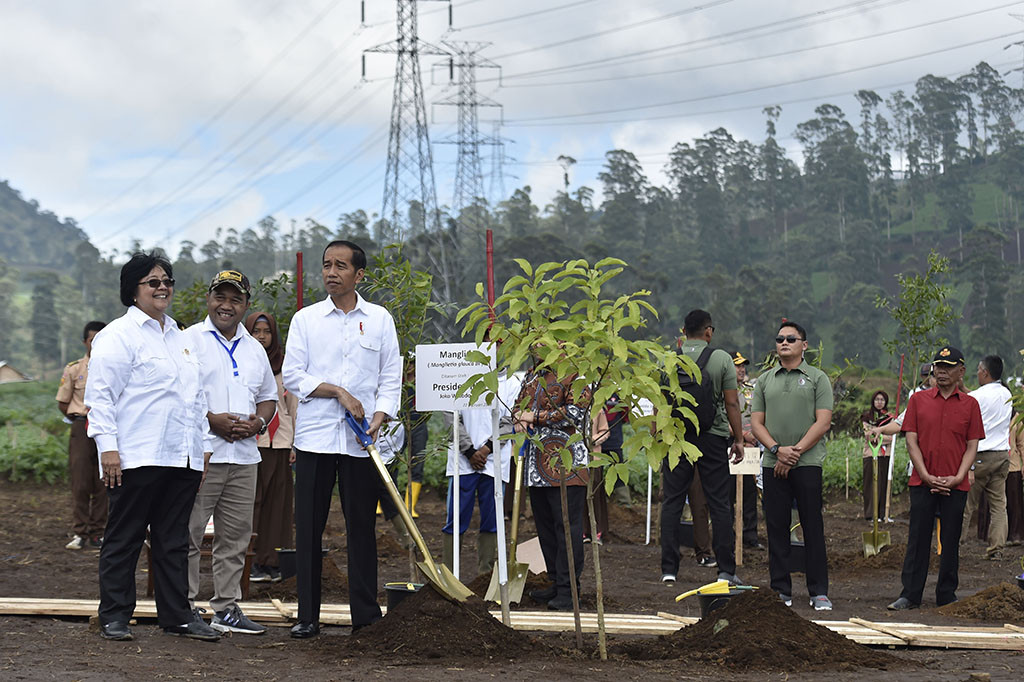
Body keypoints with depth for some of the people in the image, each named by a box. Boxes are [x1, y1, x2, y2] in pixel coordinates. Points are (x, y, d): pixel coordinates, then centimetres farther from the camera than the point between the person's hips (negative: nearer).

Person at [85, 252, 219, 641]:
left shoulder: (180, 338, 21)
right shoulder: (118, 335, -3)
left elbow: (196, 395, 26)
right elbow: (100, 395, -9)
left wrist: (203, 445, 19)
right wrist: (107, 446, -16)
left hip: (182, 459, 7)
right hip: (135, 459, -7)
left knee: (174, 540, 10)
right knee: (124, 538, 0)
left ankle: (177, 615, 14)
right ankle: (114, 617, 6)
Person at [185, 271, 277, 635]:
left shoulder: (254, 348, 17)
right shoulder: (189, 341, -2)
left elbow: (269, 396, 24)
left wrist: (258, 421, 2)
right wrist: (211, 420, -16)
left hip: (244, 455, 6)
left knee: (236, 538, 9)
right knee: (188, 535, -5)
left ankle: (226, 608, 16)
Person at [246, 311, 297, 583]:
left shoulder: (285, 365, 10)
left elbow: (293, 404, 12)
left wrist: (296, 442, 7)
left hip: (278, 441, 2)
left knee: (277, 501, 1)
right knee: (251, 500, -5)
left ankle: (272, 561, 6)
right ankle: (252, 561, -2)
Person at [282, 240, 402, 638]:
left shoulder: (380, 320, 8)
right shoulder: (306, 319, 6)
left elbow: (391, 377, 7)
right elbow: (292, 376, 0)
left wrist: (378, 418, -8)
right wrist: (339, 392, -11)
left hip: (361, 441, 0)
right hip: (314, 437, 0)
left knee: (362, 526, 3)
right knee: (309, 528, 1)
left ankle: (366, 615, 9)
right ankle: (307, 616, 6)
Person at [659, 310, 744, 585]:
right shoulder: (721, 359, -3)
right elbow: (732, 403, -4)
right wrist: (739, 439, 3)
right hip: (713, 436, -2)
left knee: (672, 502, 6)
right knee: (719, 503, 2)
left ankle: (669, 569, 2)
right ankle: (726, 570, 1)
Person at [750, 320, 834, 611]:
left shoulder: (817, 378, 4)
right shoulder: (765, 380, 14)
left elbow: (823, 422, -4)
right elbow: (756, 422, 8)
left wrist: (795, 452, -11)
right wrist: (777, 449, -8)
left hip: (807, 463, -3)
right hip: (773, 465, 3)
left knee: (813, 529, -3)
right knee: (777, 529, 4)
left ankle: (819, 592, 1)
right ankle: (780, 590, 10)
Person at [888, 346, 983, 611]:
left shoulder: (969, 404, 5)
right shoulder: (918, 400, 5)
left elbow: (972, 445, 3)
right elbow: (911, 440, 2)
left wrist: (957, 478, -9)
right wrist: (926, 476, -8)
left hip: (955, 484, 0)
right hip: (922, 481, 0)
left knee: (950, 541, 5)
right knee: (918, 538, 2)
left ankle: (947, 595, 14)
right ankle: (910, 594, 6)